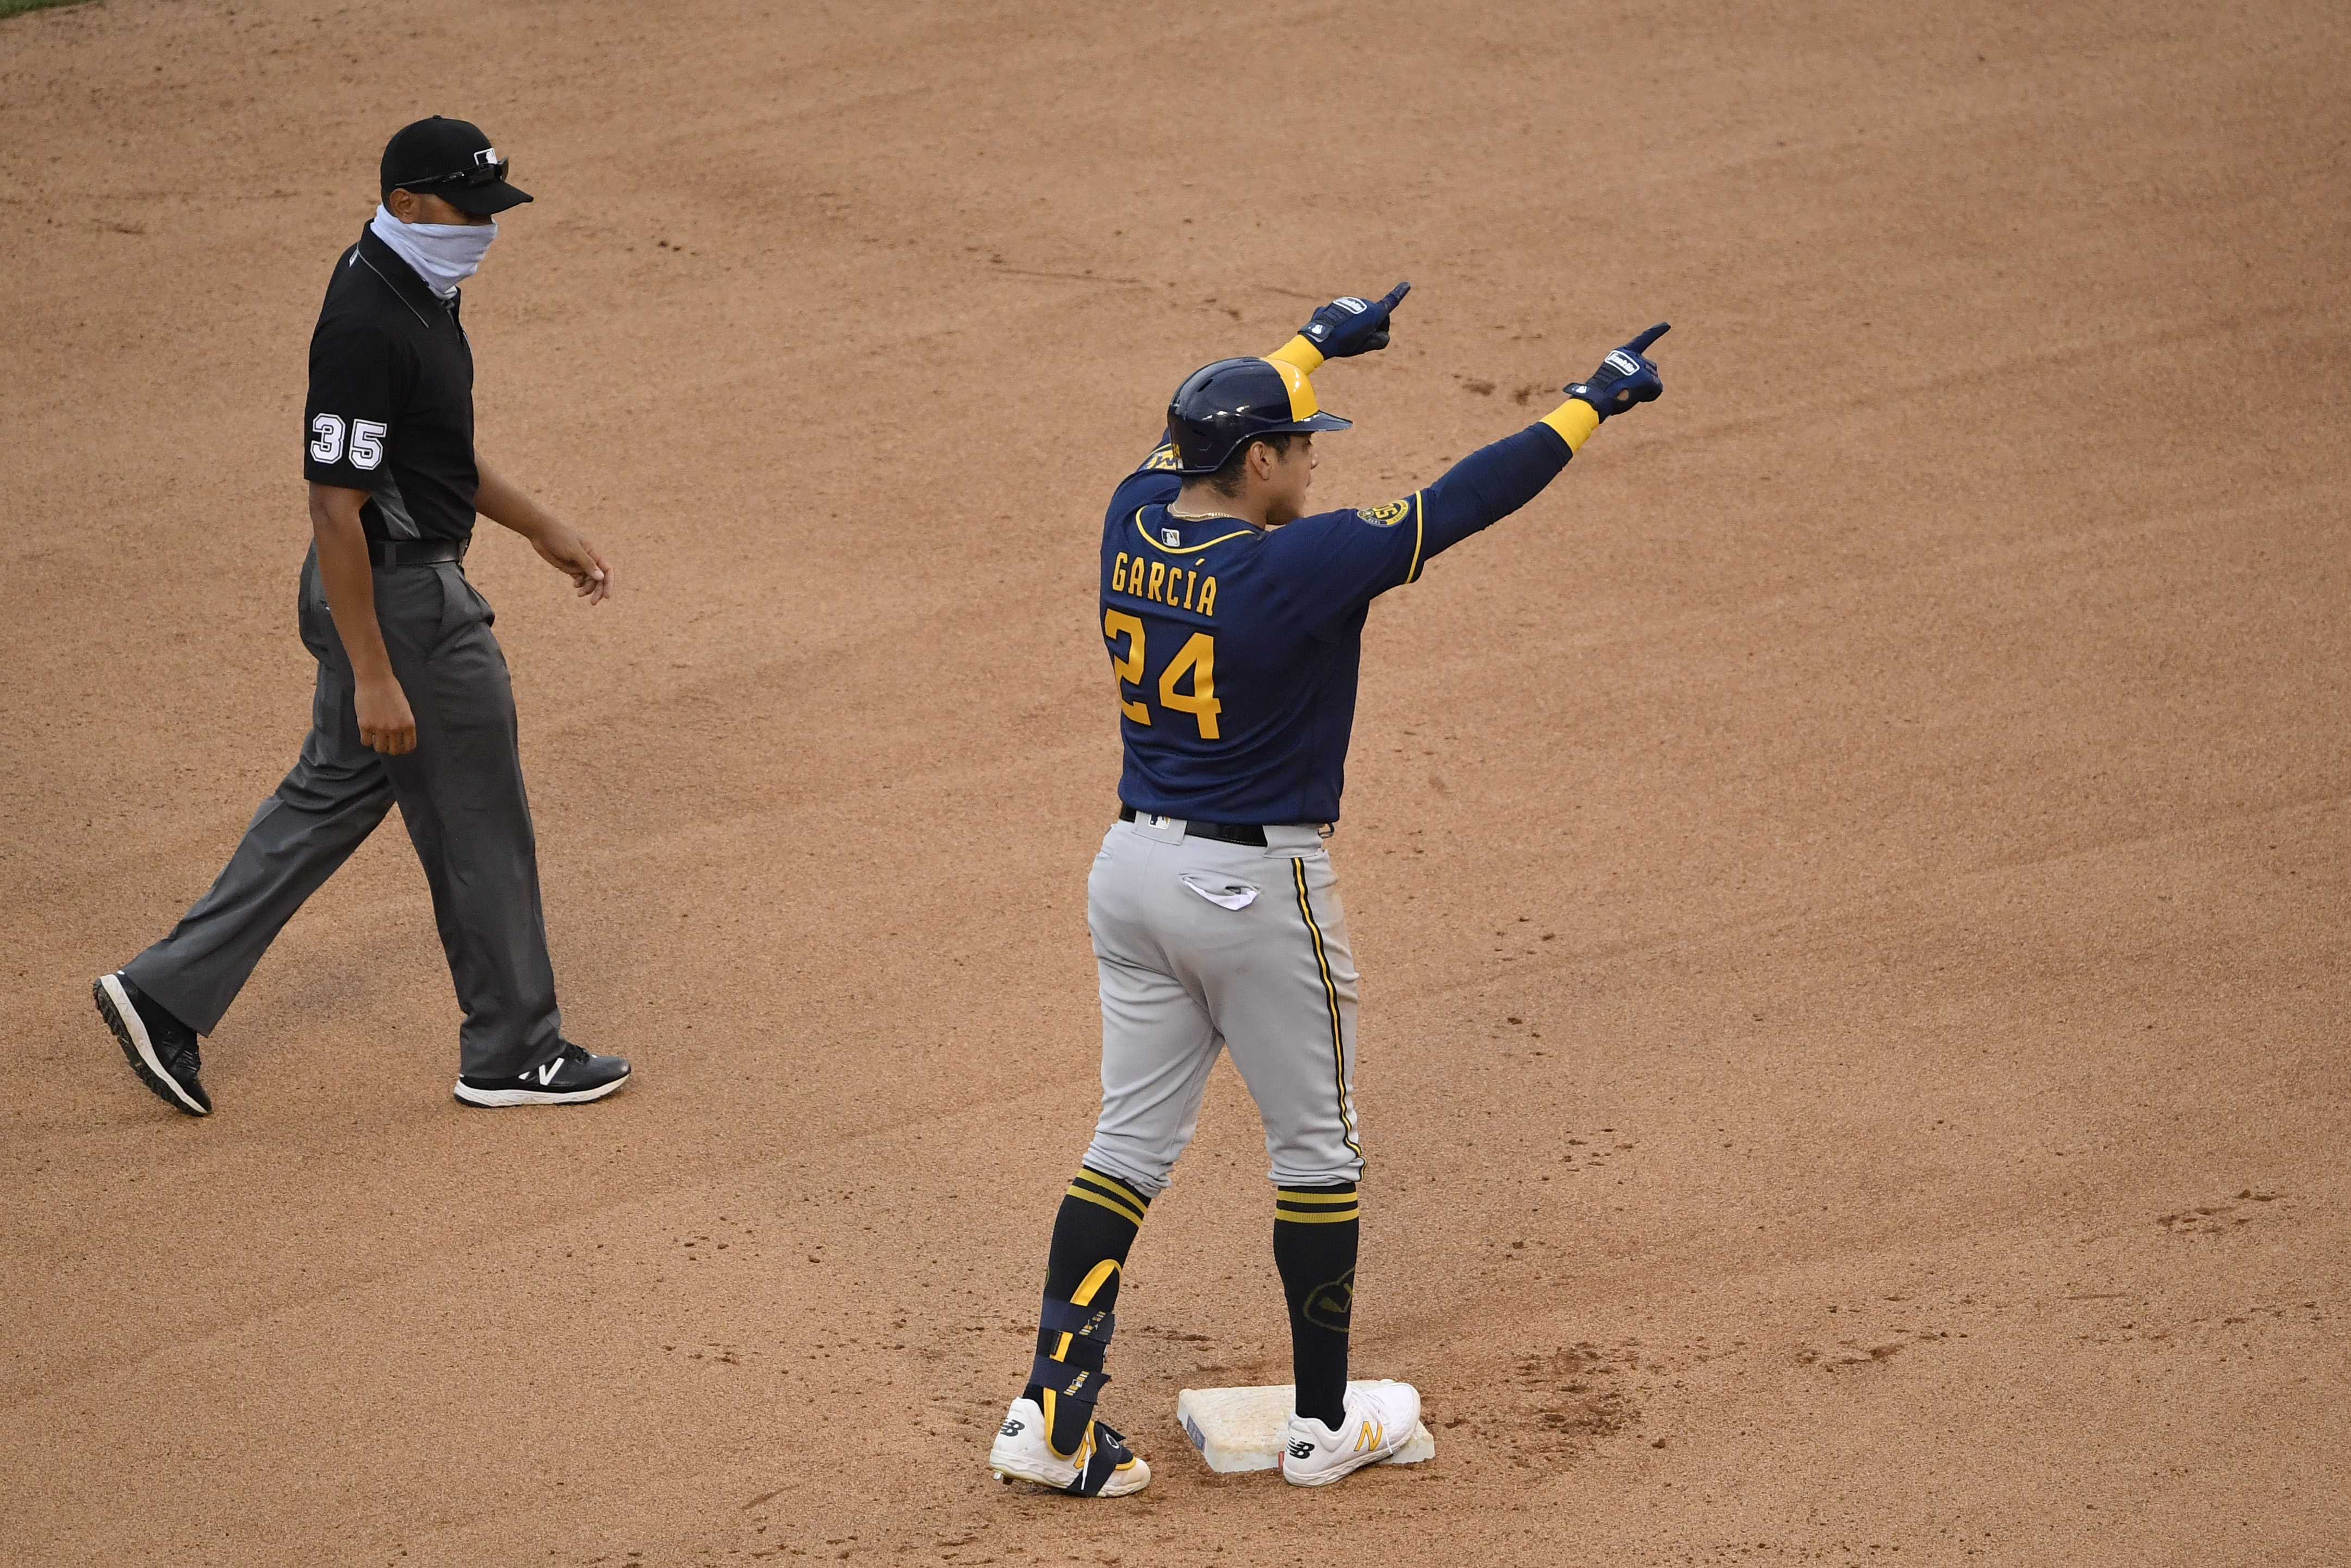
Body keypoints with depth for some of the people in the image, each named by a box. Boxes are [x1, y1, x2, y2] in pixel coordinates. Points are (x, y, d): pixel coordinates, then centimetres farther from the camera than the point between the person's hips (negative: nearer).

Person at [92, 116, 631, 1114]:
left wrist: (540, 527, 24)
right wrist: (373, 676, -26)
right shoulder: (366, 326, -26)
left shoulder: (420, 291, 6)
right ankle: (511, 1052, 20)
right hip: (400, 604, -10)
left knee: (334, 797, 18)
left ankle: (166, 993, 20)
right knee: (479, 827, 4)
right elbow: (336, 507, -26)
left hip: (388, 589, 10)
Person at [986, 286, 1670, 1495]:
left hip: (1131, 870, 7)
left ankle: (1050, 1413, 5)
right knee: (1316, 1148, 10)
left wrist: (1316, 344, 34)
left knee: (1132, 1141, 12)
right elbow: (1459, 505, -17)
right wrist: (1591, 403, -7)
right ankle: (1325, 1423, 19)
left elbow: (1200, 429, 19)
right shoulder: (1294, 568, -21)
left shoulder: (1134, 524, -2)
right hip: (1255, 888, -7)